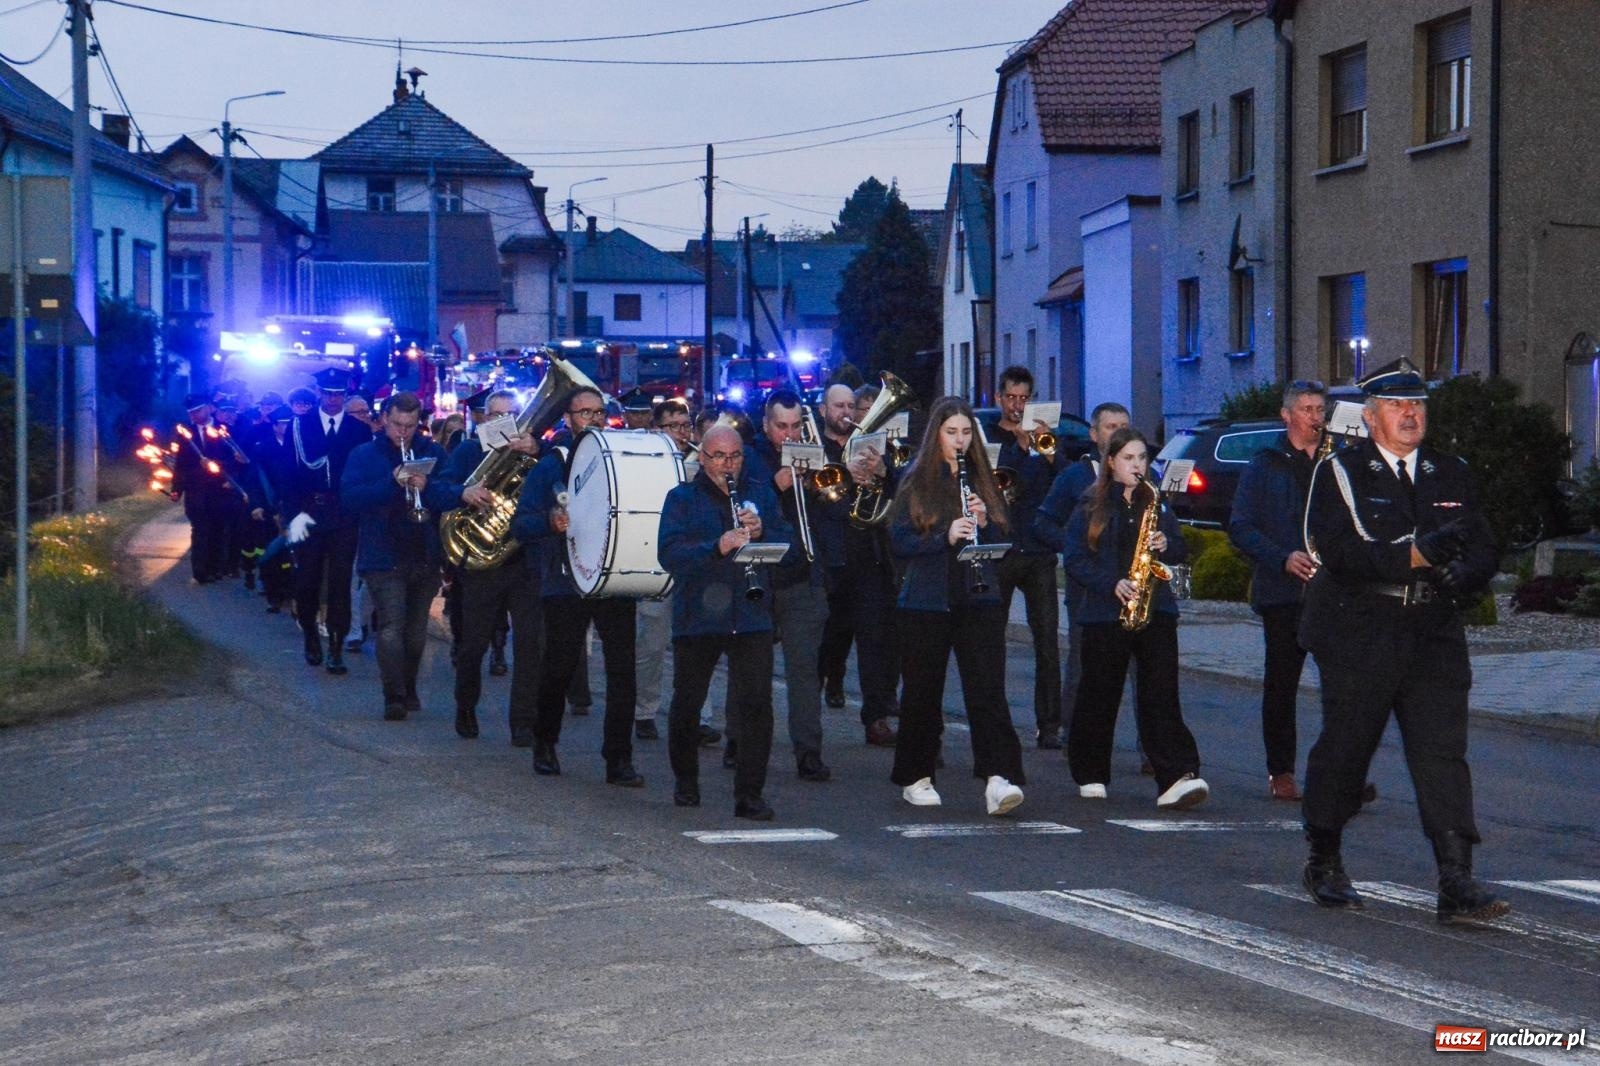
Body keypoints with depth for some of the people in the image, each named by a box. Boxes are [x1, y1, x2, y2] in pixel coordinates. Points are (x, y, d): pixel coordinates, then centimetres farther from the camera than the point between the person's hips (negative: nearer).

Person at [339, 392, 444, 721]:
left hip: (426, 556, 3)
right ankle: (394, 697, -13)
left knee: (416, 629, 12)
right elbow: (349, 498, -10)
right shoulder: (363, 455, 4)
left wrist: (427, 487, -18)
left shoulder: (433, 453, 10)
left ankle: (408, 689, 27)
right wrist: (392, 482, -20)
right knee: (391, 628, -13)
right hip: (384, 556, -3)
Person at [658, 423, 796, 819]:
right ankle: (685, 782, 33)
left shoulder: (761, 495, 11)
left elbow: (789, 549, 5)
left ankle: (750, 794, -4)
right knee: (687, 704, 11)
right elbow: (668, 553, -12)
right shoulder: (681, 498, 2)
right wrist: (718, 546, -26)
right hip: (697, 618, -1)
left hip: (751, 618, 1)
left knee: (755, 704, -8)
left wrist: (761, 531, -15)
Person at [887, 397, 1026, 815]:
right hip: (926, 603, -1)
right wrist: (945, 536, -19)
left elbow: (1004, 538, 11)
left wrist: (984, 521, -10)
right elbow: (899, 541, -6)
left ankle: (998, 778, -20)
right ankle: (915, 777, 20)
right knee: (923, 692, 7)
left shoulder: (983, 480, 10)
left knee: (987, 688, -10)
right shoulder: (916, 483, 2)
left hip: (979, 601, 1)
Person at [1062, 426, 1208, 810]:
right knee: (1099, 696, 6)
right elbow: (1074, 559, -3)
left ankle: (1177, 777, -20)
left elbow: (1181, 551, 16)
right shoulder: (1091, 508, 3)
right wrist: (1111, 584, -15)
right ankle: (1091, 775, 22)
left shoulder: (1156, 504, 13)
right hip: (1105, 613, -1)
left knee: (1160, 694, -10)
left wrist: (1167, 546, -7)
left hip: (1155, 610, 1)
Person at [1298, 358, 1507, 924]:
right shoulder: (1339, 473, 1)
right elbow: (1336, 549, -14)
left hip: (1434, 638, 3)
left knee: (1443, 755, -7)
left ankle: (1457, 883, -12)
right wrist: (1414, 556, -24)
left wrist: (1461, 576, -11)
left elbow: (1484, 551, 13)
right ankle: (1325, 865, 25)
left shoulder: (1452, 475, 15)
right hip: (1357, 638, -3)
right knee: (1343, 750, 6)